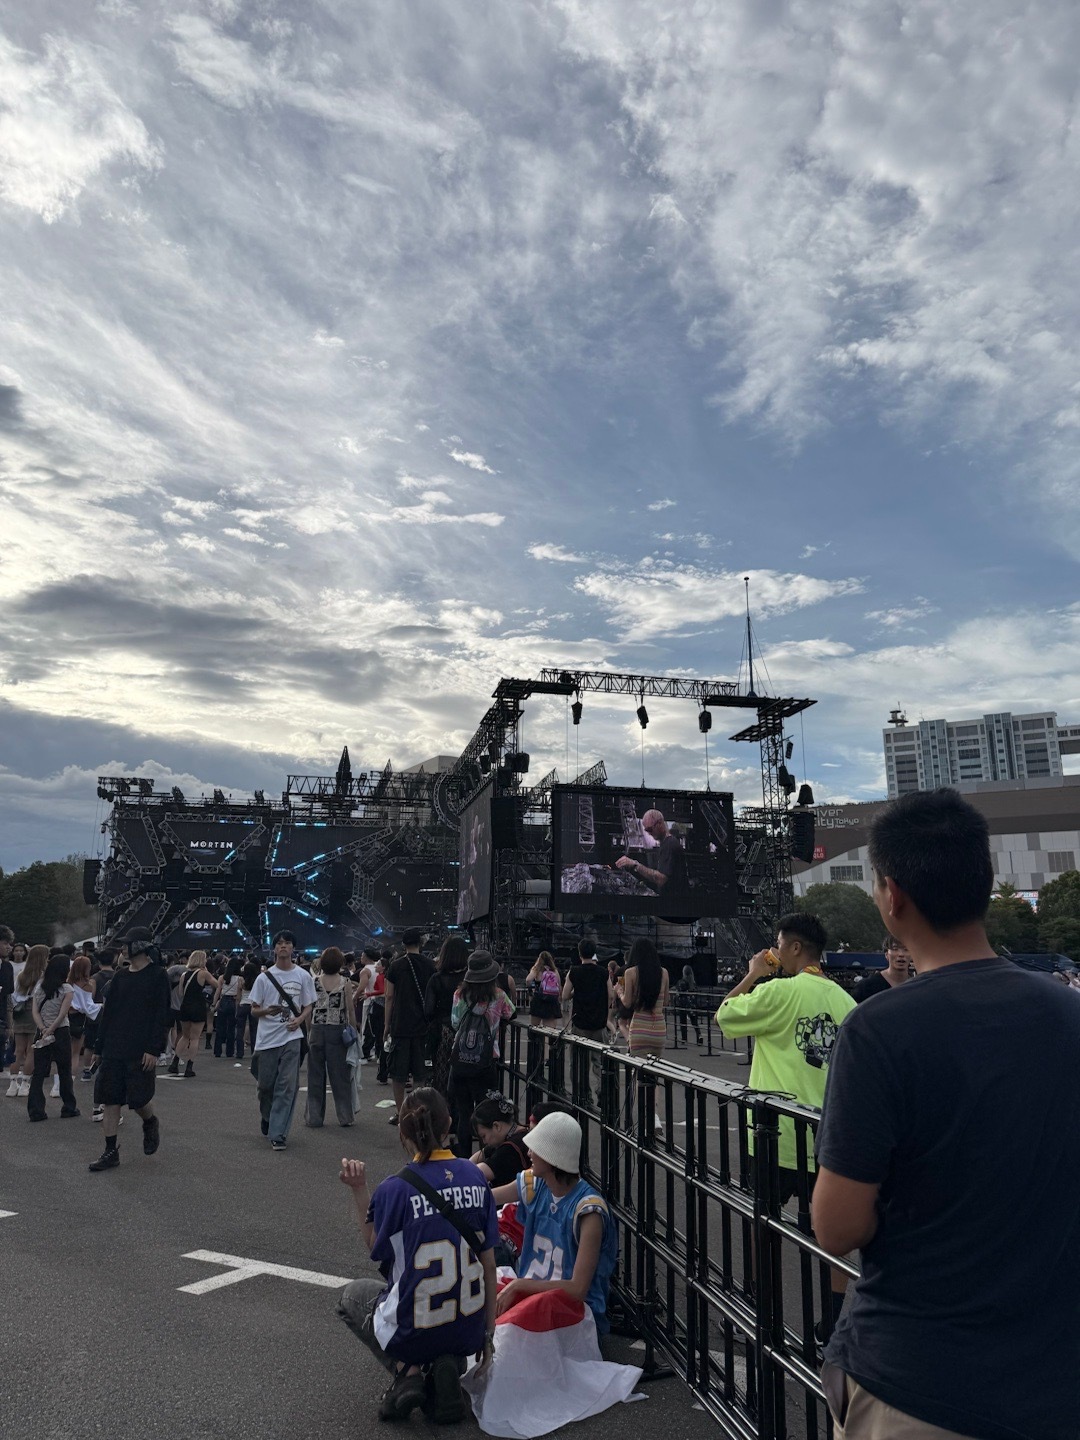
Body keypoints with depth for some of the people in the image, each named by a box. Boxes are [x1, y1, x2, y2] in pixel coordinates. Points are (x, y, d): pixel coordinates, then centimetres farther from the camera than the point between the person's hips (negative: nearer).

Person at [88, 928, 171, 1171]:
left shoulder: (157, 976, -8)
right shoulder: (120, 976, 10)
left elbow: (161, 1016, -11)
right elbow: (108, 1012, 12)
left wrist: (154, 1049, -17)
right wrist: (99, 1047, 9)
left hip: (141, 1052, -6)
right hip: (113, 1050, 6)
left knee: (138, 1098, -4)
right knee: (109, 1100, 4)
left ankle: (151, 1124, 28)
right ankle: (110, 1151, 14)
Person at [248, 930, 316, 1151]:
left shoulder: (303, 976, 2)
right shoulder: (264, 977, 1)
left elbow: (308, 1006, 10)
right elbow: (254, 1010, 4)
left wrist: (300, 1019, -11)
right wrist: (268, 1011, -17)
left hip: (291, 1037, 0)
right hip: (267, 1038, 1)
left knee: (287, 1086, -6)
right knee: (265, 1084, 10)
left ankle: (277, 1134, 0)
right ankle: (267, 1117, 39)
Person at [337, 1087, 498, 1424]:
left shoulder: (395, 1189, -20)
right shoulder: (475, 1177, -7)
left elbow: (377, 1251, -1)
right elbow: (488, 1264, -1)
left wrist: (359, 1191, -3)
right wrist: (487, 1334, 11)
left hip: (415, 1331, -3)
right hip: (469, 1330, 3)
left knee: (351, 1296, 29)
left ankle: (406, 1370, 6)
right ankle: (447, 1364, 7)